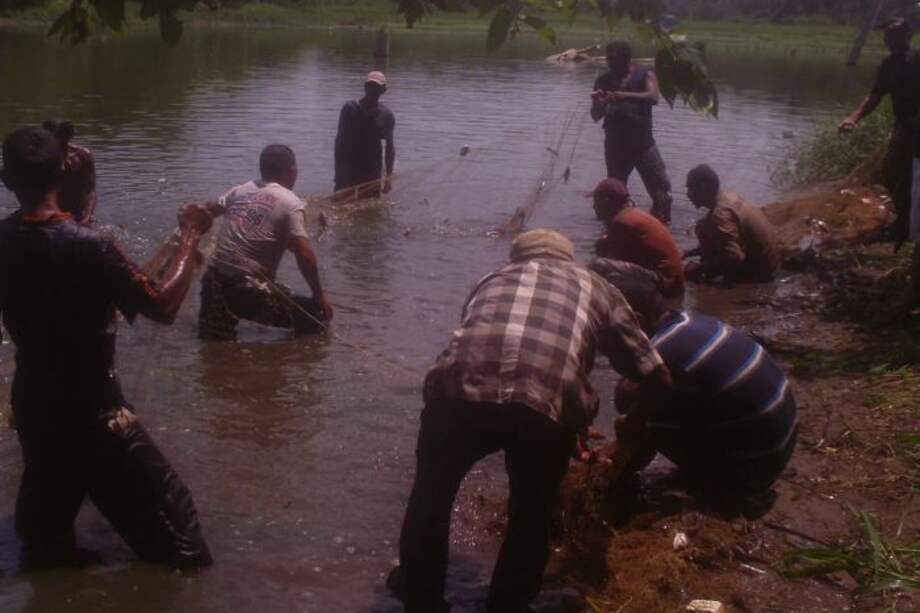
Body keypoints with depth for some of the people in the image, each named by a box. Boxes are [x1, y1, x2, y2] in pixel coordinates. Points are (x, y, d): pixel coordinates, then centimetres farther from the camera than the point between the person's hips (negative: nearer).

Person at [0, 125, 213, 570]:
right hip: (90, 407, -7)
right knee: (165, 508, 6)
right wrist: (190, 238, -13)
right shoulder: (86, 245, -26)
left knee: (47, 498, 28)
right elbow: (163, 307, -22)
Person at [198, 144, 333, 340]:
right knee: (318, 316, -1)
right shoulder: (290, 203, -6)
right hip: (250, 289, -7)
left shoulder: (241, 190, 12)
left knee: (212, 339, 28)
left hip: (215, 280, 7)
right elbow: (304, 254, -14)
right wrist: (319, 294, -5)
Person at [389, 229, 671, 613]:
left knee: (432, 492, 29)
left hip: (461, 388, 2)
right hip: (547, 403, -2)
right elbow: (656, 377, 26)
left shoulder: (494, 279, 35)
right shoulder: (596, 287, 30)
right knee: (531, 517, 26)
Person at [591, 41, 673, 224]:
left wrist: (624, 95, -34)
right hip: (615, 146, 2)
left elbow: (653, 97, -21)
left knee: (662, 191, -2)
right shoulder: (603, 81, 4)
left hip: (643, 144, -1)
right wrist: (598, 103, -22)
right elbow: (596, 117, 1)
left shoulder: (645, 75, -2)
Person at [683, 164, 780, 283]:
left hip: (758, 272, -9)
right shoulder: (729, 197, 3)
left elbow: (733, 258, -33)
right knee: (706, 227, 9)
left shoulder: (721, 213, -26)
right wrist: (693, 252, 14)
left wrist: (699, 268, -20)